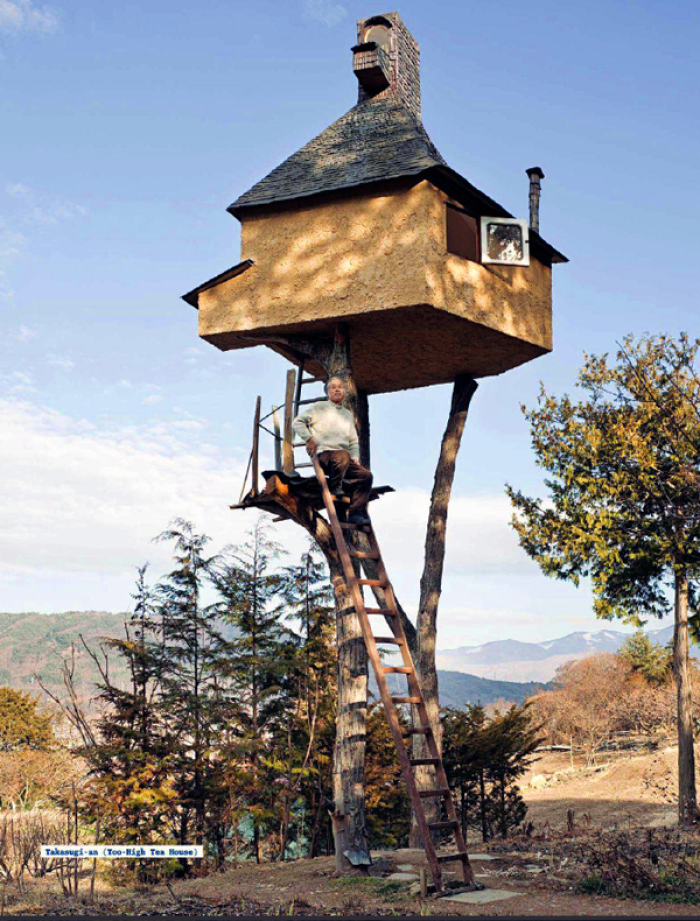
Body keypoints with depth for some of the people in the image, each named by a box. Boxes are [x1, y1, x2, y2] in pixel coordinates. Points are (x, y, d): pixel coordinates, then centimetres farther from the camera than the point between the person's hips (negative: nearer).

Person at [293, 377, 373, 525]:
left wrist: (355, 457, 10)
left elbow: (354, 441, 29)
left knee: (365, 475, -17)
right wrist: (309, 438, -7)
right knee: (343, 455, -40)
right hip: (323, 455, -6)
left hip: (345, 459, 6)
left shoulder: (348, 414, 28)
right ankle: (334, 486, -18)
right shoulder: (319, 407, 12)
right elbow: (298, 422, 8)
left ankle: (356, 514, -18)